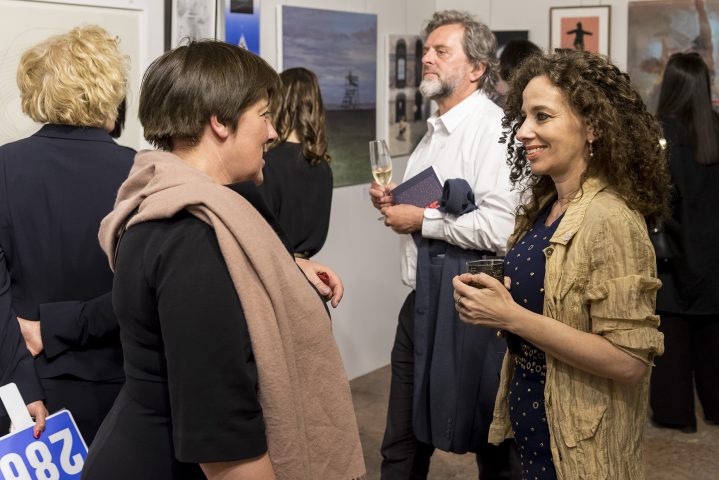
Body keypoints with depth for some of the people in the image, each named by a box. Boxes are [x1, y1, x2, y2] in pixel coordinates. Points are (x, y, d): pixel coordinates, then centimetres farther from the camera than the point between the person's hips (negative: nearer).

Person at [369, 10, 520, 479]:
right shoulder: (435, 132, 14)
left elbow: (499, 229, -26)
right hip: (422, 299, 9)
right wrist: (394, 203, 7)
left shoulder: (493, 128, -15)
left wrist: (421, 219, -15)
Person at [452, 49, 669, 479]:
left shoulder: (610, 220, -23)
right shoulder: (544, 208, 2)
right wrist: (488, 302, -3)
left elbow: (630, 362, -26)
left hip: (576, 437, -7)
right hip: (530, 415, 8)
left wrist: (512, 317, -28)